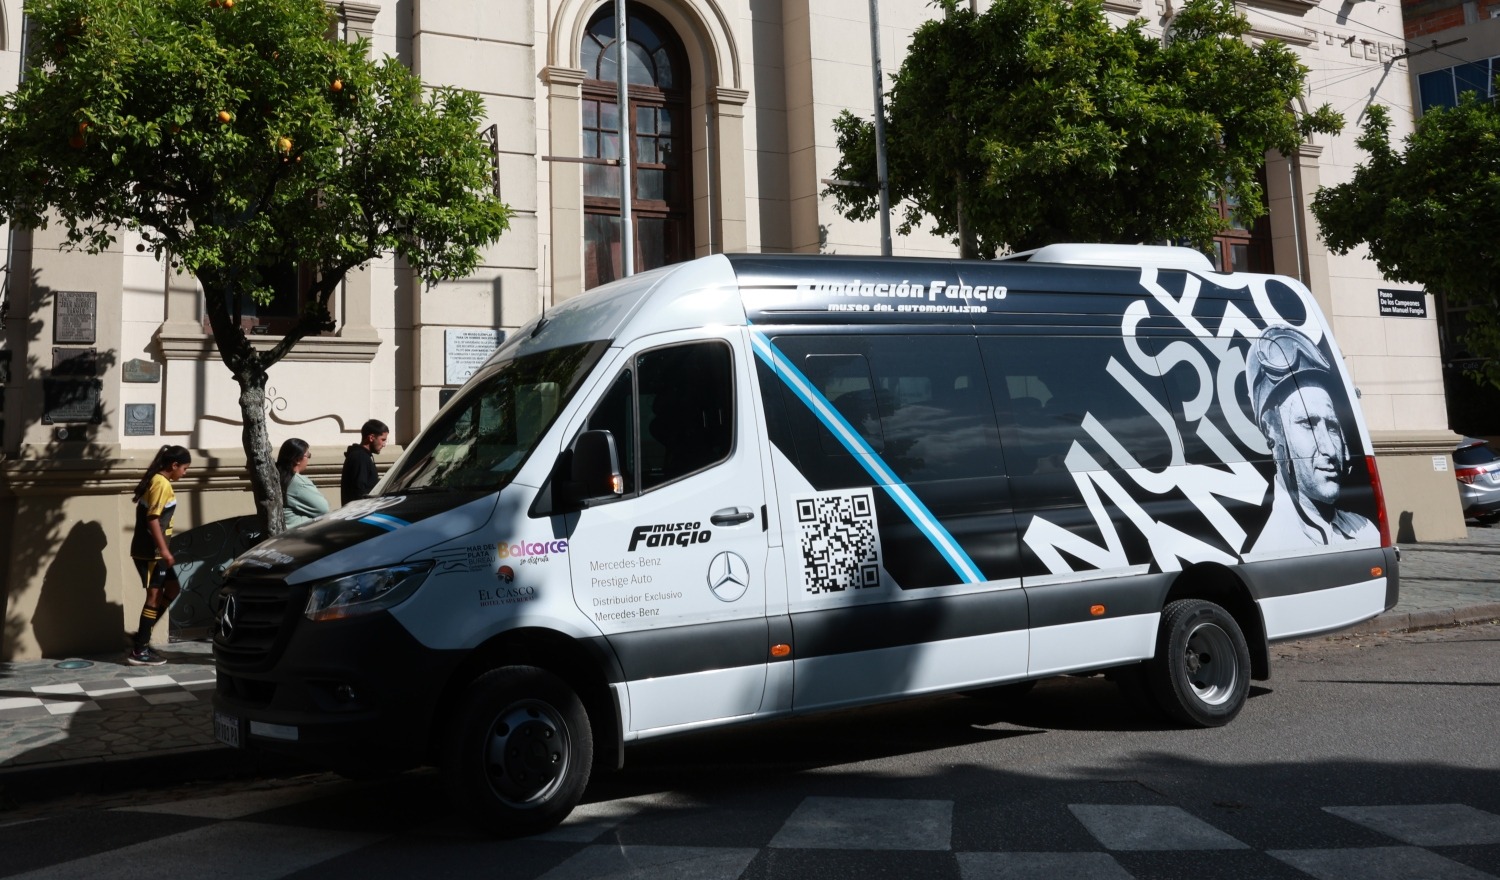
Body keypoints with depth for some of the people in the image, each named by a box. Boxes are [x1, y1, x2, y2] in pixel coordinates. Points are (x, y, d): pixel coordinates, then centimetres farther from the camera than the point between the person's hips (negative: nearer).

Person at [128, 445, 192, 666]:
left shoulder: (156, 481, 14)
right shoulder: (161, 483, -15)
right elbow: (153, 519, -21)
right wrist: (164, 549, -22)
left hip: (152, 550, 10)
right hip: (150, 551, -10)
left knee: (172, 589, 15)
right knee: (155, 596, -4)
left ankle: (142, 636, 18)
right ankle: (139, 652, 1)